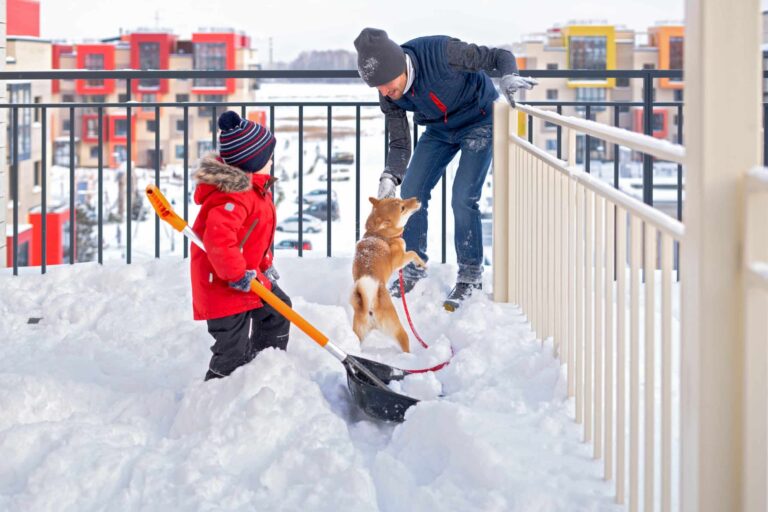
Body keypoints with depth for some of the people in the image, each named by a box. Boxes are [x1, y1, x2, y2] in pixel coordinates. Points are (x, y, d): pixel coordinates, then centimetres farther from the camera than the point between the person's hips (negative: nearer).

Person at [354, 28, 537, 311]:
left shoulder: (441, 53, -37)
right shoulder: (389, 96, -20)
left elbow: (499, 56, -24)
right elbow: (399, 143, -12)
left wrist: (508, 77, -45)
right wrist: (389, 177, -30)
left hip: (479, 123, -5)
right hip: (439, 129, 5)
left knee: (463, 199, -14)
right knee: (411, 192, -1)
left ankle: (470, 275, 3)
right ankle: (413, 269, 17)